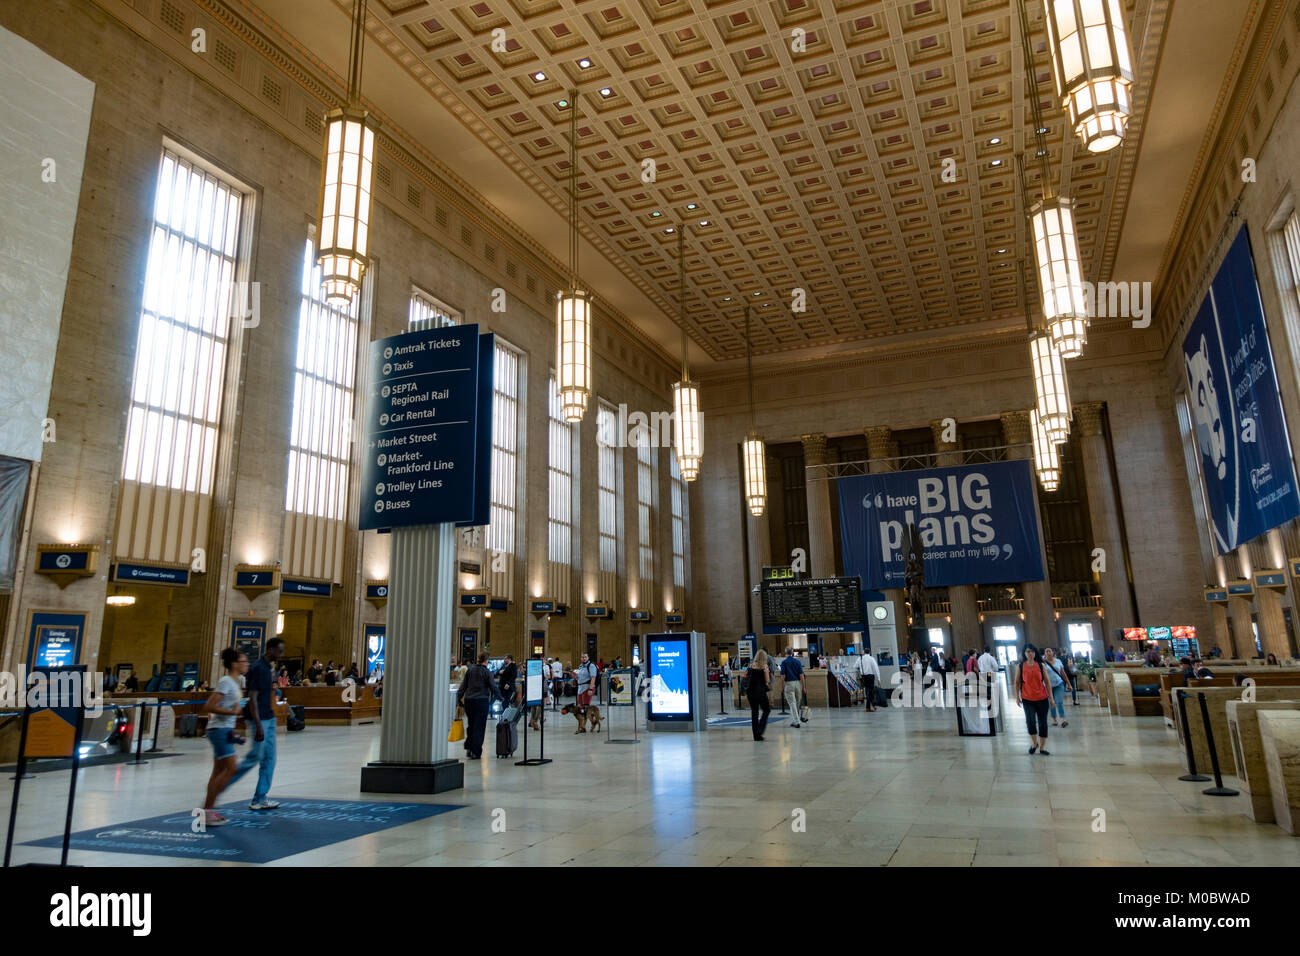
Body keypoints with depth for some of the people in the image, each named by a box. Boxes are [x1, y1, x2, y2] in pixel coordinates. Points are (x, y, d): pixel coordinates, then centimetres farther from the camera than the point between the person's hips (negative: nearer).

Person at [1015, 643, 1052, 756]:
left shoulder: (1041, 666, 1)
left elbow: (1047, 682, 5)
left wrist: (1051, 697, 2)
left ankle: (1042, 748, 19)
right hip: (1027, 699, -1)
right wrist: (1017, 697, 3)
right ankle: (1034, 743, 10)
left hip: (1042, 699, 1)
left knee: (1043, 723, 6)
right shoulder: (1020, 667, -1)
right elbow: (1017, 682, 6)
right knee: (1030, 721, -15)